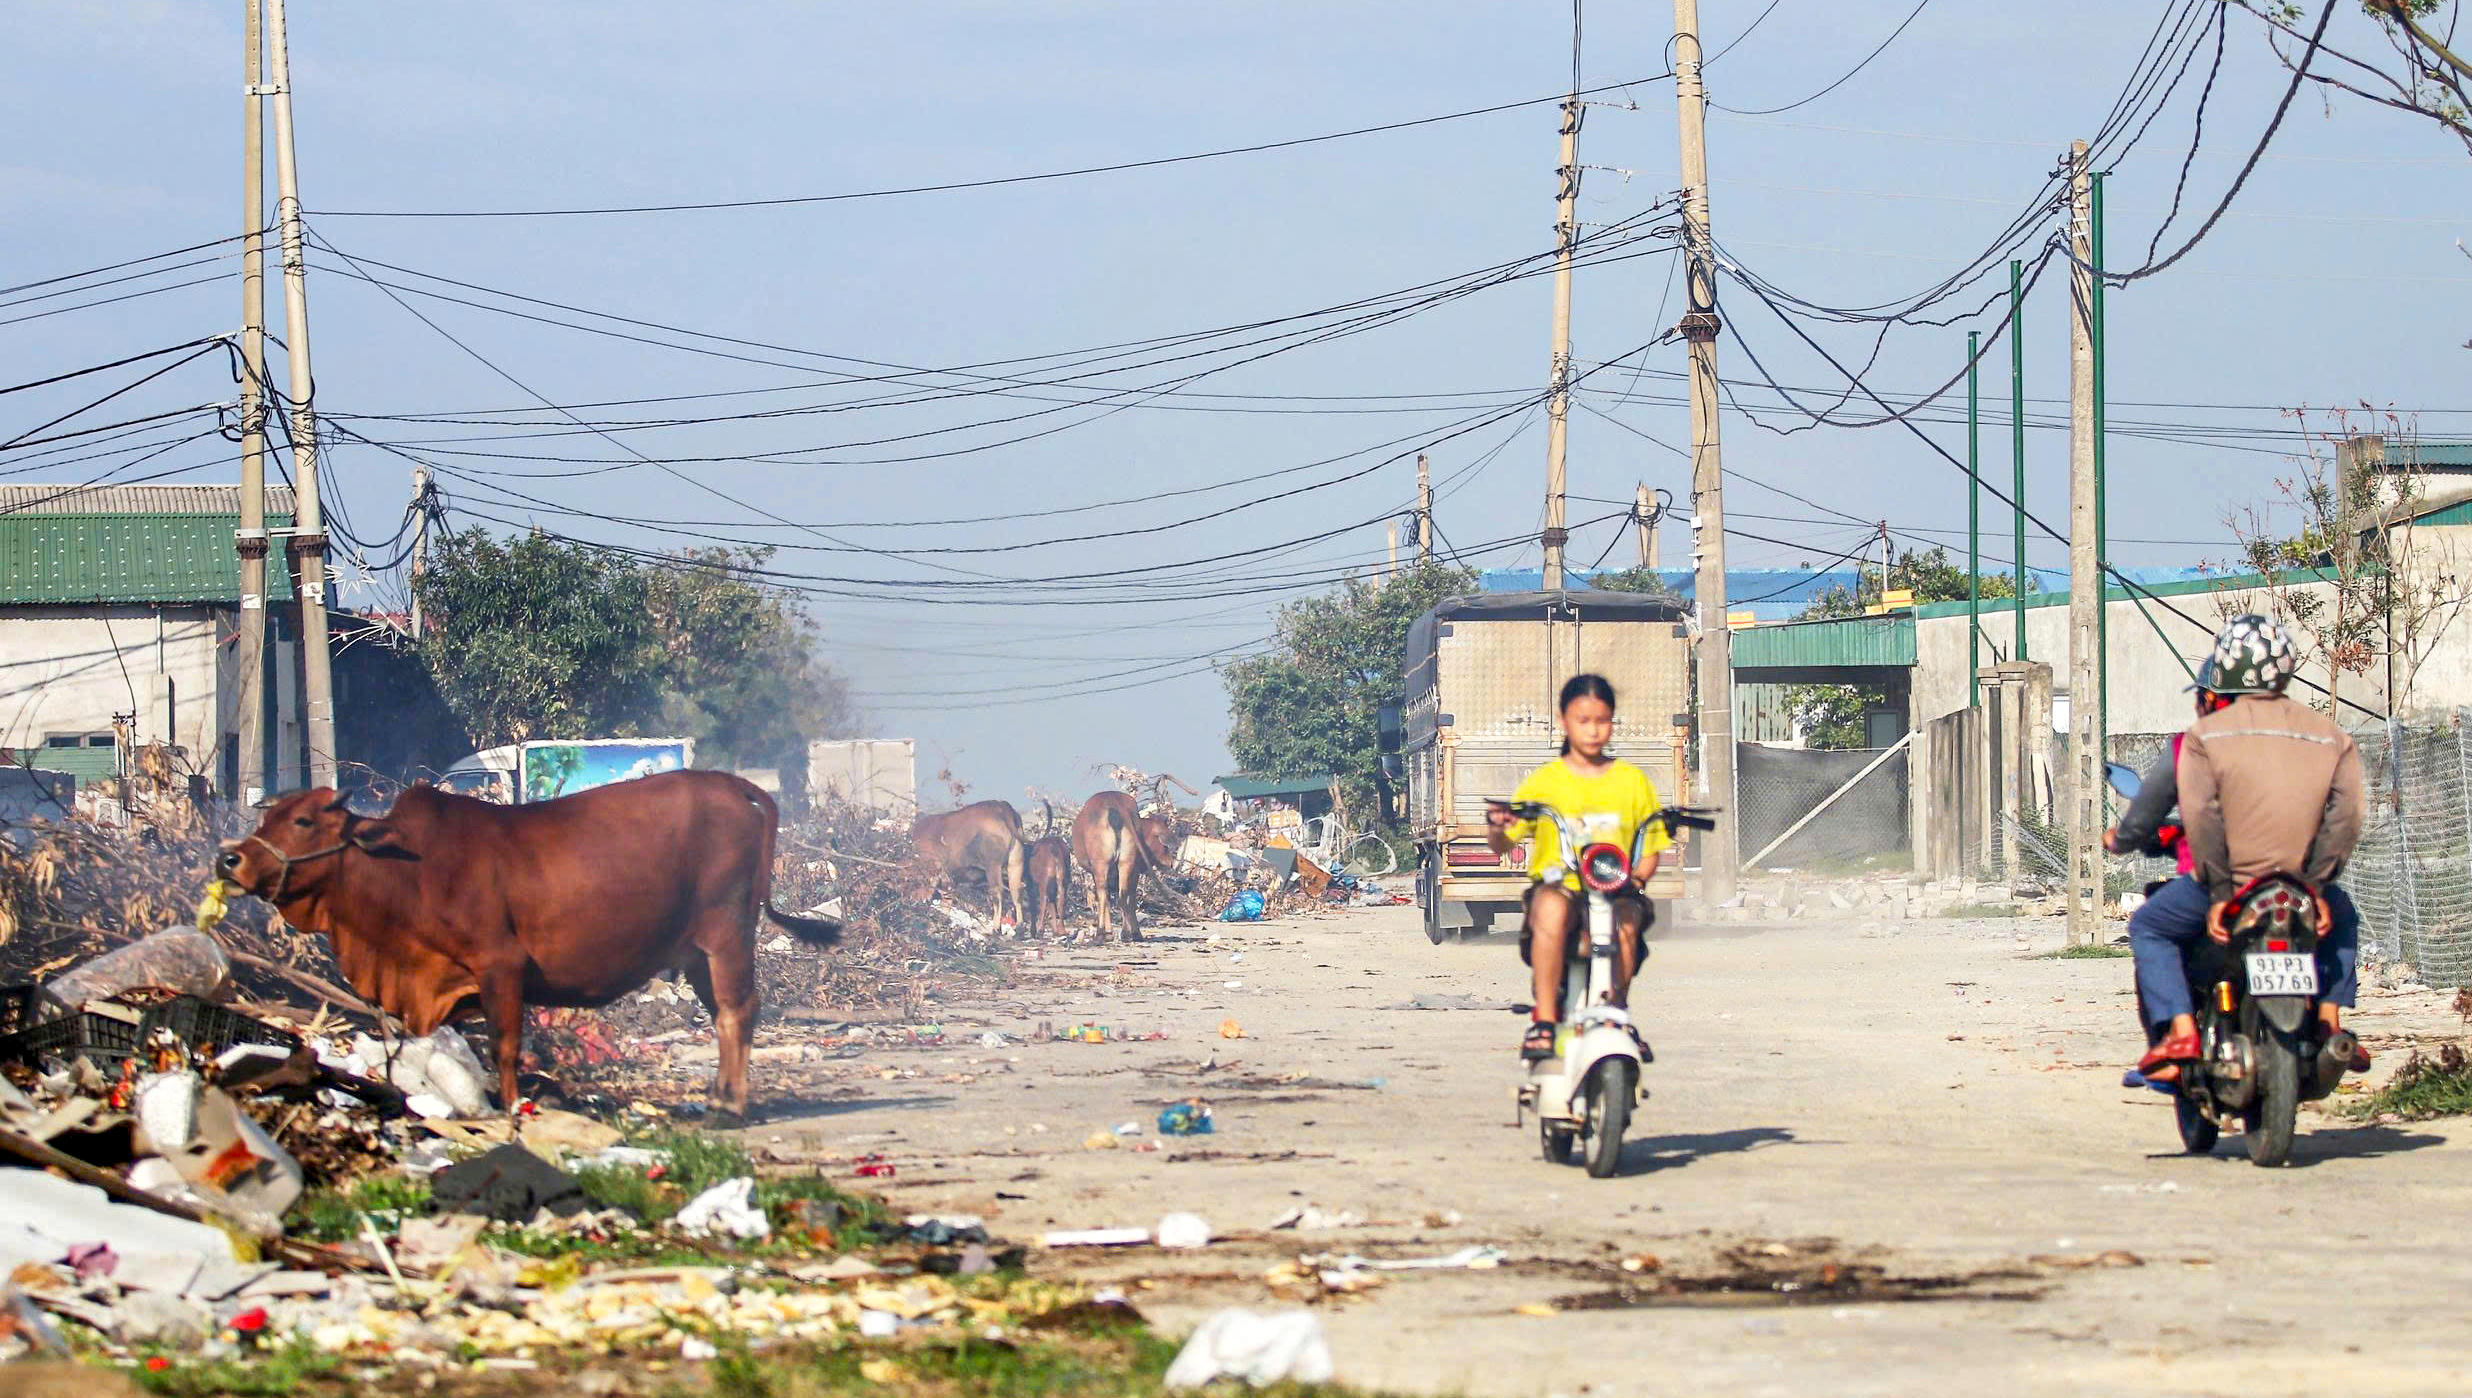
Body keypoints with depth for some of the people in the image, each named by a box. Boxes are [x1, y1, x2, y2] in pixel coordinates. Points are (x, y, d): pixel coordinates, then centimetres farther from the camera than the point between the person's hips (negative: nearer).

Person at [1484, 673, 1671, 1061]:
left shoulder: (1633, 781, 13)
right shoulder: (1545, 782, 8)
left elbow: (1651, 849, 15)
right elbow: (1504, 845, 7)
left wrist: (1637, 877, -6)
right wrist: (1496, 828, -17)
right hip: (1558, 884, -1)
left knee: (1626, 920, -35)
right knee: (1551, 909, -38)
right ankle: (1544, 1018, -32)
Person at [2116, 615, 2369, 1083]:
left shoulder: (2205, 735, -2)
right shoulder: (2331, 736, 8)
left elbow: (2202, 816, -11)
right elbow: (2344, 820, 2)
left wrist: (2220, 893, -8)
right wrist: (2316, 884, 6)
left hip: (2227, 881, -3)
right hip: (2301, 883, 3)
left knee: (2149, 929, 19)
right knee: (2340, 917, 35)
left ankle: (2179, 1031, -1)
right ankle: (2330, 1022, 19)